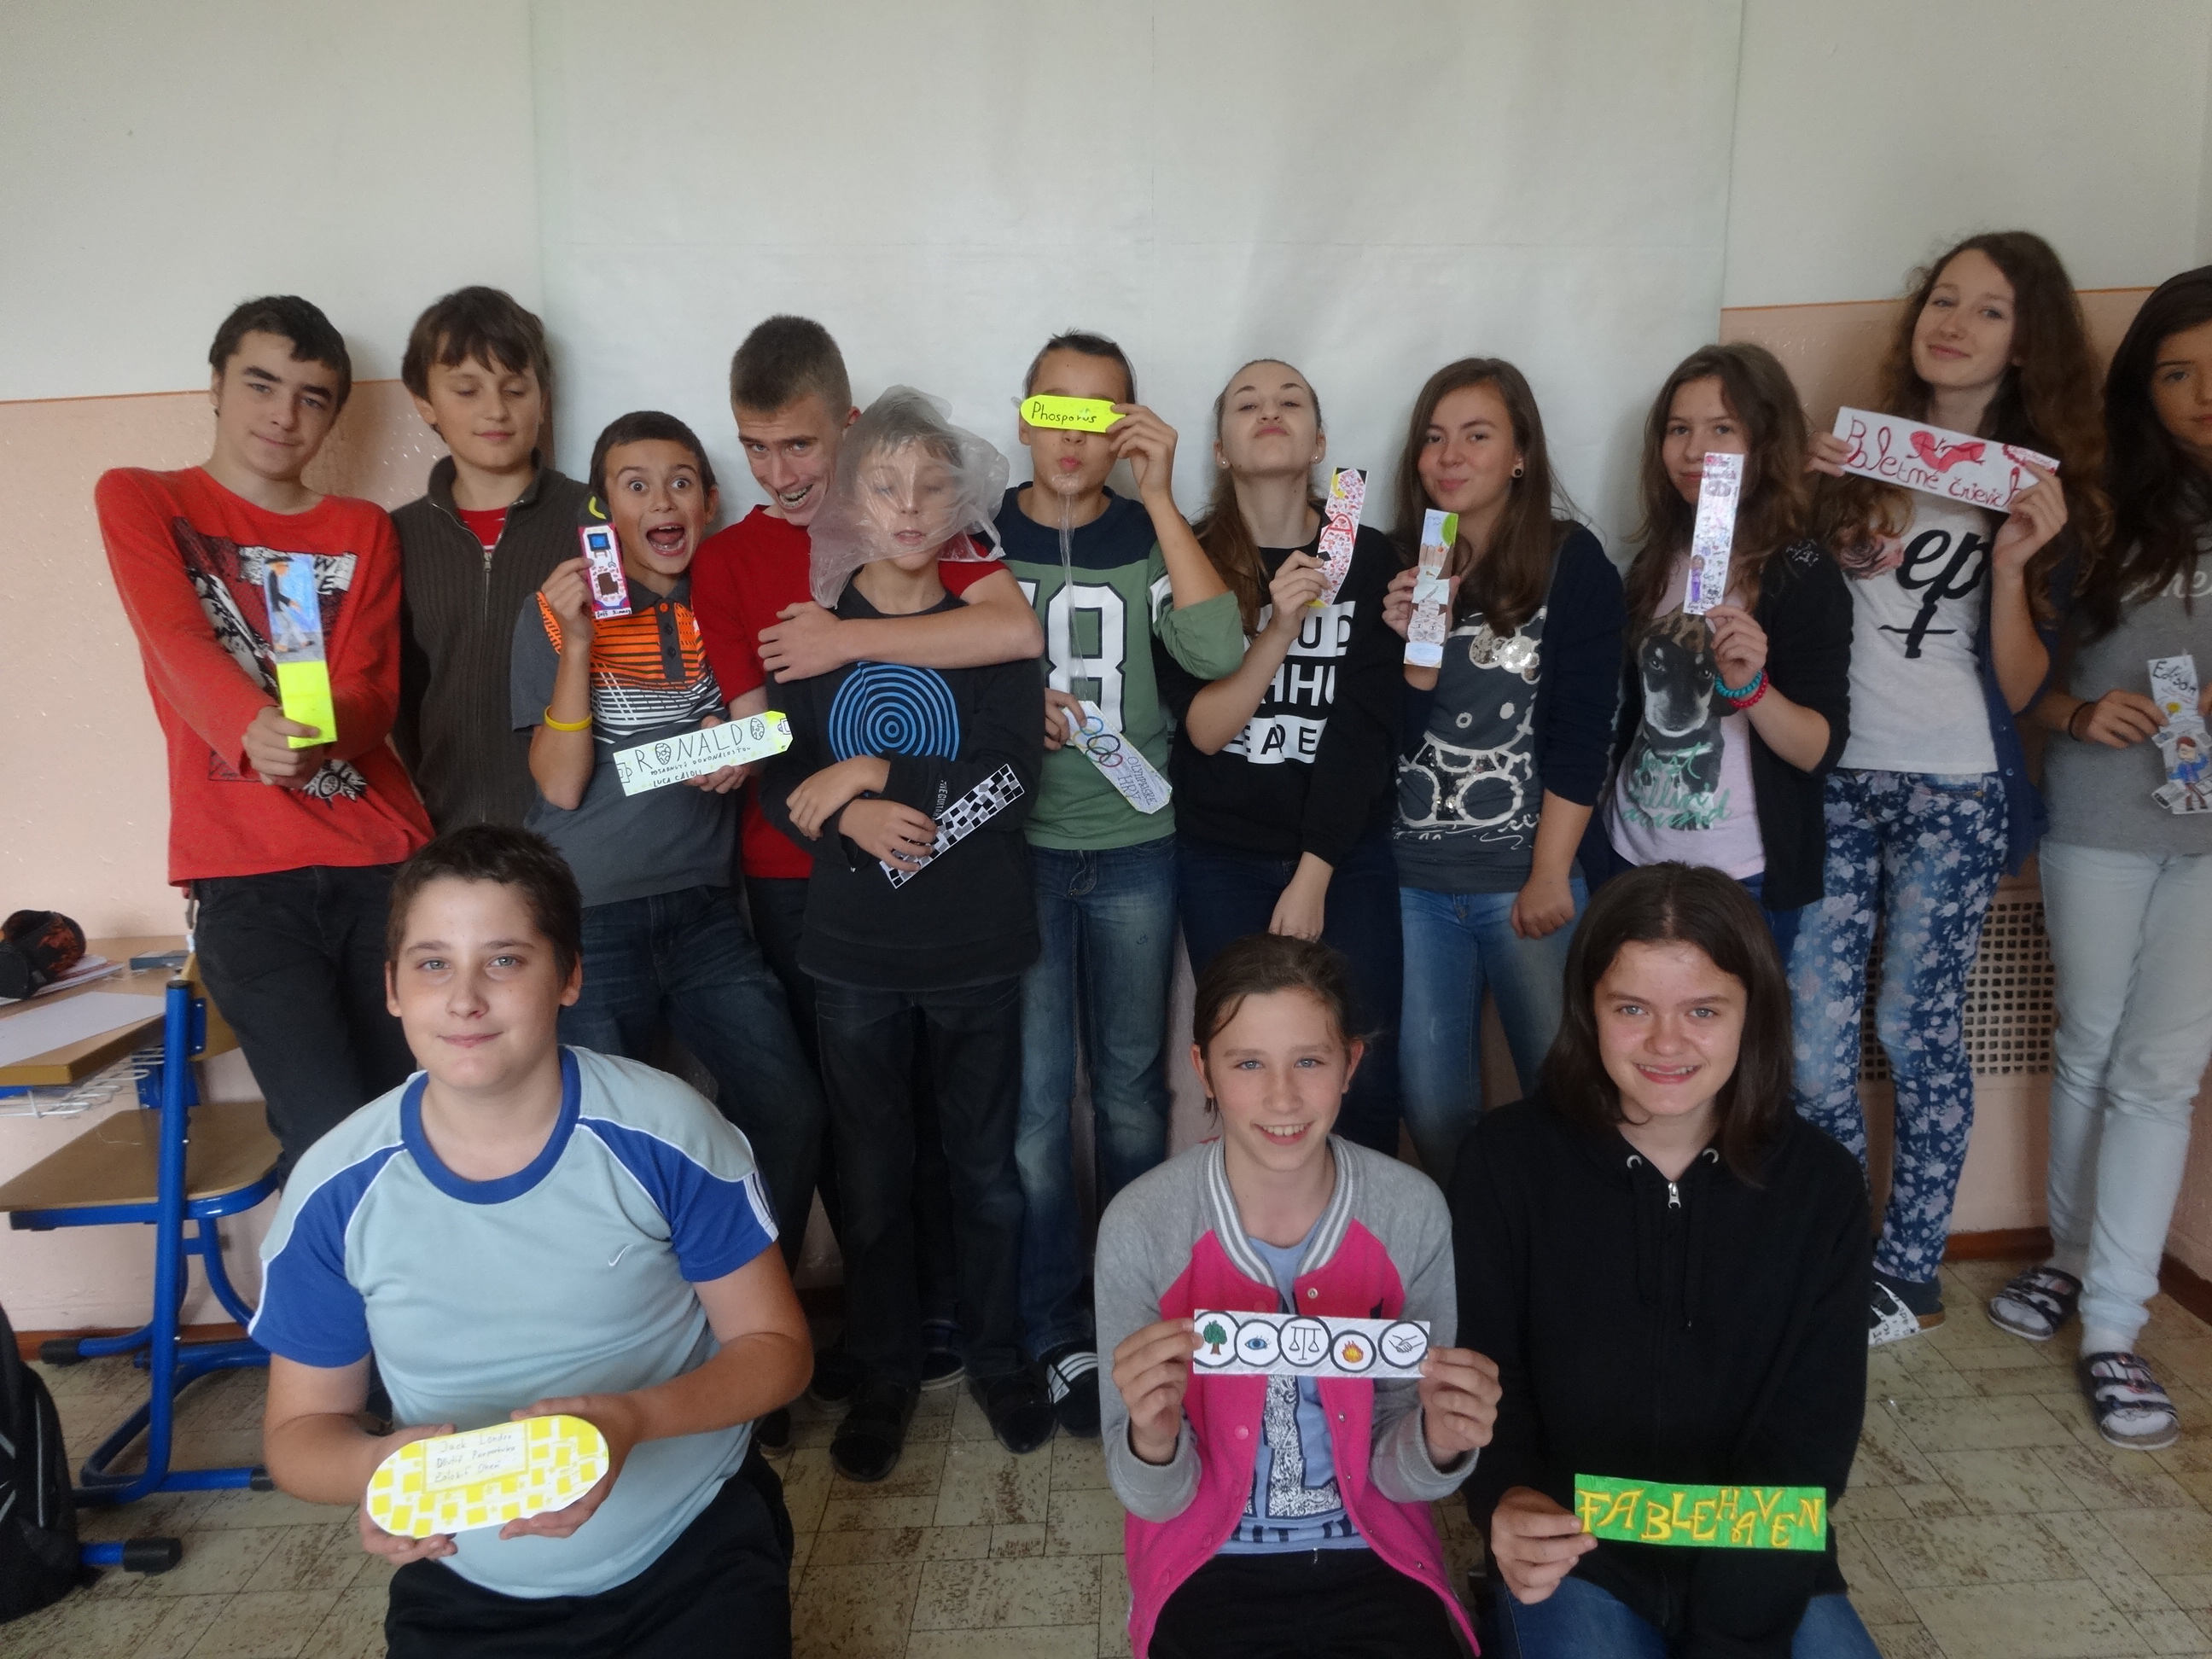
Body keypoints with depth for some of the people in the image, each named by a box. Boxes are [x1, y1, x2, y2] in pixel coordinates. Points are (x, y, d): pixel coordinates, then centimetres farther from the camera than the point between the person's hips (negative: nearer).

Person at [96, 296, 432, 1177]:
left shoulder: (363, 531, 14)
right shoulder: (137, 500, 10)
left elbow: (372, 691, 1)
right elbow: (179, 645, -8)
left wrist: (317, 731, -23)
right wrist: (254, 726, -30)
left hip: (383, 858, 2)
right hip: (244, 874, -2)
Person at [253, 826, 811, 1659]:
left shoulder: (667, 1134, -17)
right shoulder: (335, 1191, -10)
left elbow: (775, 1346, -8)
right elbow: (300, 1426, 2)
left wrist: (635, 1419, -27)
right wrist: (378, 1465, -22)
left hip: (697, 1559, -2)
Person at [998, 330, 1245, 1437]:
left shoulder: (1151, 539, 2)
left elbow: (1218, 653, -17)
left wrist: (1160, 497, -17)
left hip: (1134, 852, 1)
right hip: (1016, 850, -1)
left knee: (1131, 1087, 10)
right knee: (1035, 1096, 2)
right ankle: (1054, 1330, 17)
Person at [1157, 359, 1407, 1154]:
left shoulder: (1369, 558, 0)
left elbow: (1364, 729, -6)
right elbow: (1203, 728, -9)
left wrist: (1313, 877, -10)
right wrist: (1280, 627, -24)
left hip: (1348, 855, 1)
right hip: (1223, 861, 0)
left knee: (1365, 1081, 1)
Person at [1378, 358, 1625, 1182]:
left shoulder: (1573, 566, -1)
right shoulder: (1398, 573, 8)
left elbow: (1580, 736, -6)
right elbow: (1394, 739, 2)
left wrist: (1550, 877, -10)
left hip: (1528, 877, -3)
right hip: (1413, 879, 3)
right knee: (1432, 1108, 8)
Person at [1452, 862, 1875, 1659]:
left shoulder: (1820, 1184, -6)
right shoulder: (1508, 1160, -11)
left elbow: (1811, 1441, -6)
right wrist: (1506, 1499, -30)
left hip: (1763, 1559, 2)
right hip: (1572, 1549, -2)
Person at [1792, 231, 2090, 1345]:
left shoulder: (2041, 490, 3)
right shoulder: (1855, 453, 6)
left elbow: (2021, 689, -2)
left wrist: (2012, 565, -16)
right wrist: (1807, 495, -7)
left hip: (1956, 794, -2)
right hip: (1835, 781, 2)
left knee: (1915, 1030, 3)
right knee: (1812, 1040, 0)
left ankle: (1907, 1276, 20)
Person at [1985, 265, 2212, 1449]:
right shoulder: (2106, 508, 0)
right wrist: (2076, 713, -16)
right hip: (2095, 821, 1)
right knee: (2086, 1049, 13)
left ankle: (2113, 1329, 11)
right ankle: (2073, 1257, 32)